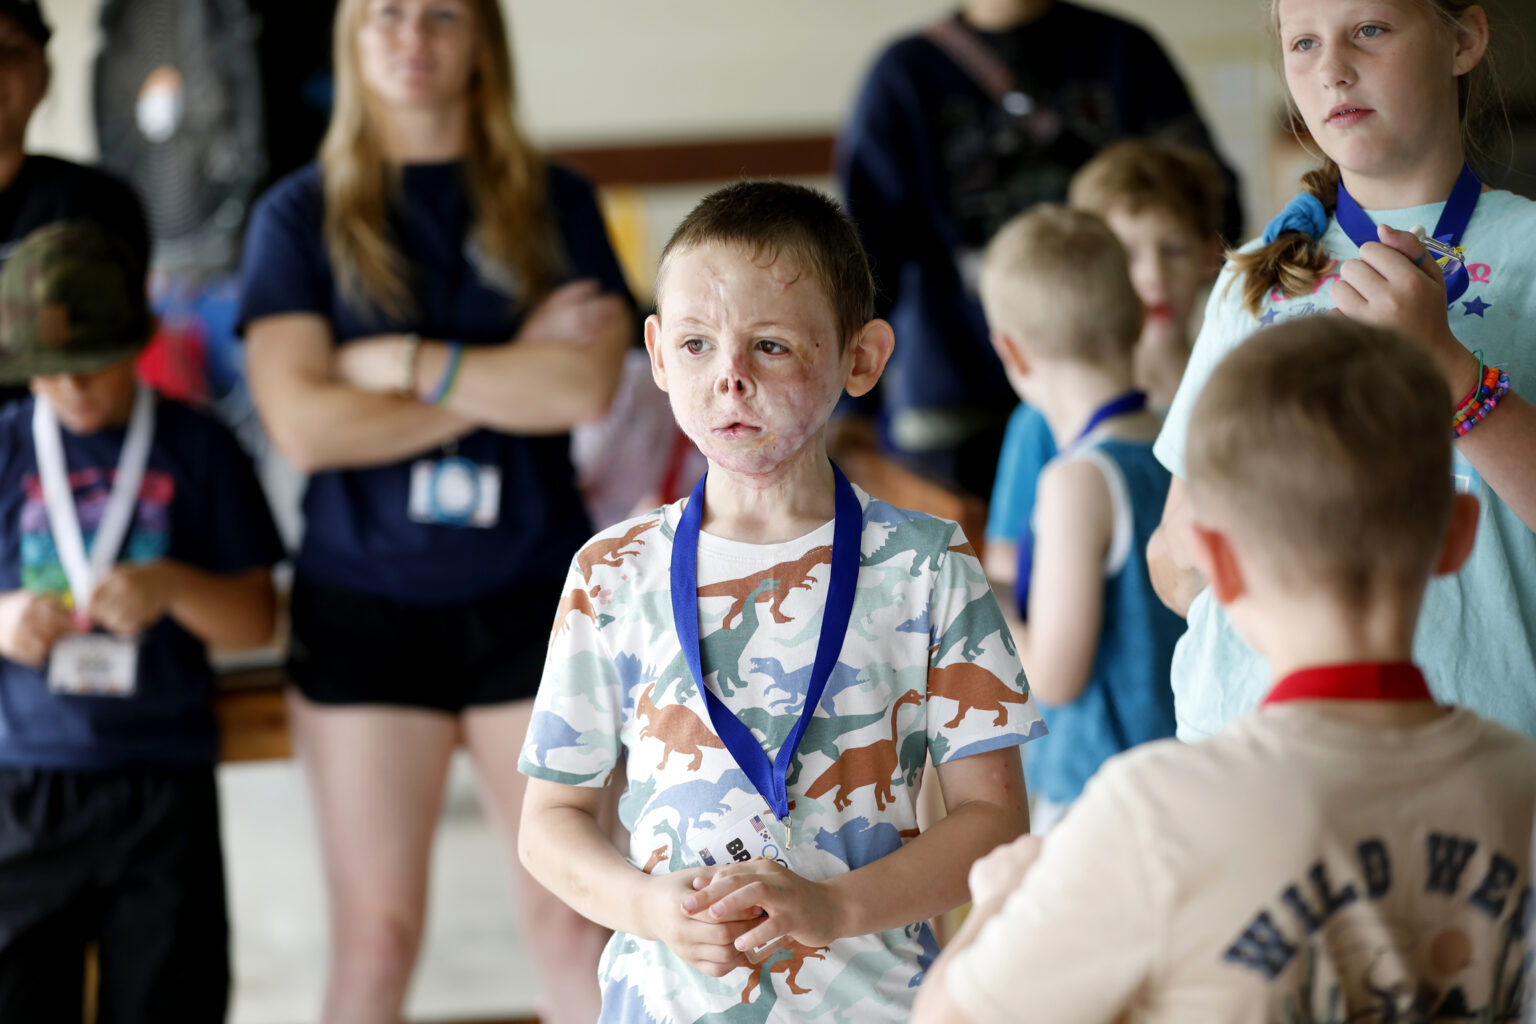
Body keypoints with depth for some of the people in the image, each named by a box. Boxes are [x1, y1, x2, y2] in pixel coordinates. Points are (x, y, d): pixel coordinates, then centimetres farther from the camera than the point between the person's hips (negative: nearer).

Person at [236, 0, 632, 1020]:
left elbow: (588, 387, -9)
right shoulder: (303, 214, 4)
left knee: (574, 915, 1)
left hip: (532, 594, 1)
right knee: (376, 932, 3)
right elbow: (302, 421, -9)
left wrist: (408, 364, -10)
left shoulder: (555, 204, 6)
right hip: (363, 601, 0)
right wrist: (506, 376, -9)